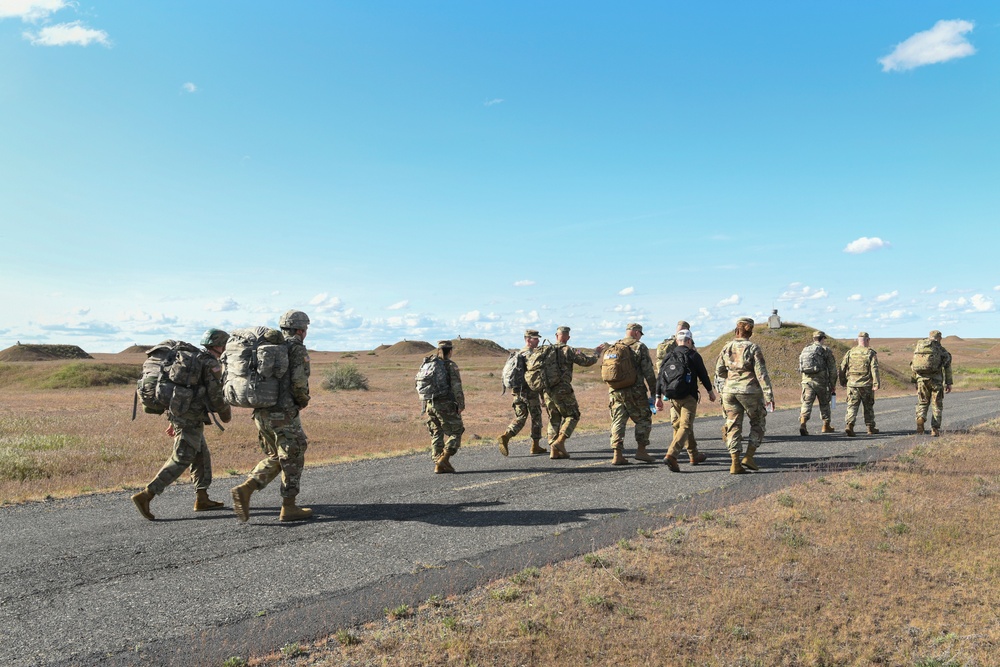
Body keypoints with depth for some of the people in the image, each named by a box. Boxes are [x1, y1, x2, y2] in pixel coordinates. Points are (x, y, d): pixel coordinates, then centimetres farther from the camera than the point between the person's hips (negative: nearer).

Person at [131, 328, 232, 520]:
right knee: (181, 460, -8)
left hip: (178, 414, 10)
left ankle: (202, 499, 19)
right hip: (191, 418, -10)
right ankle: (146, 495, -13)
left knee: (201, 456, 16)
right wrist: (226, 413, 4)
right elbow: (215, 396, -15)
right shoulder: (212, 364, -10)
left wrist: (174, 421, 25)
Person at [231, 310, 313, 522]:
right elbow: (299, 383, -17)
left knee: (274, 459, 17)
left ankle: (245, 490, -2)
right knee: (293, 459, 5)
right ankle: (289, 508, 9)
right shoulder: (297, 349, -7)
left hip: (261, 413, 8)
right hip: (284, 415, -7)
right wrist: (303, 401, 1)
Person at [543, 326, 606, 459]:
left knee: (554, 419, 13)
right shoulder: (568, 351, -6)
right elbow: (588, 360, -7)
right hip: (562, 390, -5)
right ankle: (560, 442, -8)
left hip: (547, 390, 6)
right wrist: (597, 353, 12)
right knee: (572, 416, 8)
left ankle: (554, 450, 9)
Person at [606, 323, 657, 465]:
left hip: (615, 390, 5)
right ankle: (641, 450, 6)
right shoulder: (640, 347, -3)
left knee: (618, 421, 7)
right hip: (635, 390, -5)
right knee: (643, 419, 10)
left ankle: (617, 455, 1)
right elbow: (648, 372, -8)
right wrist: (653, 391, -1)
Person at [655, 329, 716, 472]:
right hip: (688, 397, -6)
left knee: (685, 425, 19)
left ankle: (694, 455, 29)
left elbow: (659, 378, 7)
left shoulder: (668, 357, 10)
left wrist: (658, 397, 9)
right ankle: (671, 455, -25)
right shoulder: (693, 355, -4)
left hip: (673, 397, 6)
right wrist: (710, 391, 14)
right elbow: (703, 375, 1)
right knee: (685, 426, -8)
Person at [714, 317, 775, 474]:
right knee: (758, 423, 16)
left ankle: (735, 463, 4)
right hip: (750, 391, -3)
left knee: (733, 426, 9)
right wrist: (769, 396, -11)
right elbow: (762, 374, -12)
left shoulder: (727, 347, 3)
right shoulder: (753, 348, -8)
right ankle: (748, 457, 7)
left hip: (730, 390, 3)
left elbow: (719, 371, 10)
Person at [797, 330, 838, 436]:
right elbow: (832, 369, -2)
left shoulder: (805, 350, 13)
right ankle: (826, 426, 26)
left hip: (806, 380, 3)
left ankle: (802, 423, -22)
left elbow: (800, 368, 16)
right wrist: (833, 385, 5)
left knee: (806, 403, -2)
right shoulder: (826, 350, -1)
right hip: (821, 381, -3)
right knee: (824, 403, 14)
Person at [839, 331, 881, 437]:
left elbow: (842, 368, 6)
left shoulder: (850, 352, 4)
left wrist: (843, 381, 16)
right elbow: (874, 369, -11)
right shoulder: (871, 353, -4)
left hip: (852, 384, 1)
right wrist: (876, 383, -12)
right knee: (868, 407, 13)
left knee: (852, 406, 0)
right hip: (866, 385, -1)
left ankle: (850, 425, -18)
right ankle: (870, 428, 21)